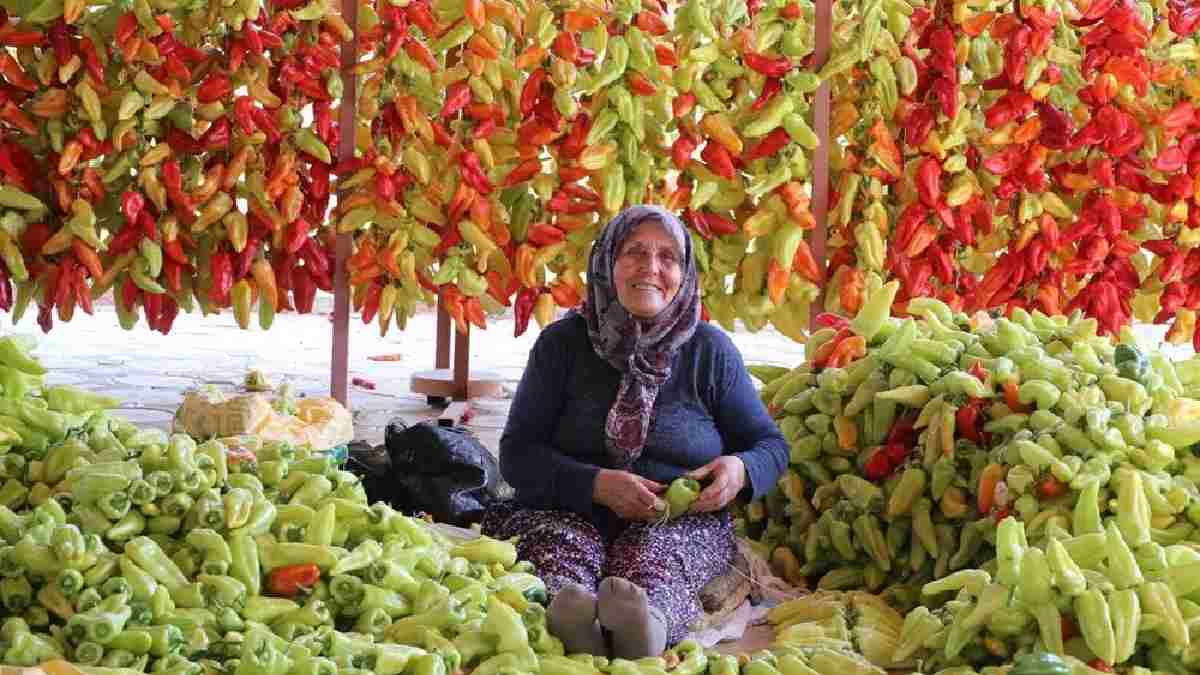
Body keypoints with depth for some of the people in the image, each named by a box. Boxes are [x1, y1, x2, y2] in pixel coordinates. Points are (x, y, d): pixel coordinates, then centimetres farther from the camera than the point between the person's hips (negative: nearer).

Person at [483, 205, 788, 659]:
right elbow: (517, 454, 1)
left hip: (682, 520, 0)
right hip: (566, 512, 0)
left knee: (652, 556, -36)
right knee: (559, 542, -36)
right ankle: (564, 614, -70)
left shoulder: (709, 349, 8)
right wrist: (597, 484, -17)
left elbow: (771, 445, 14)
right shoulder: (563, 342, 6)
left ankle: (647, 617, -71)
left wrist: (741, 469, -12)